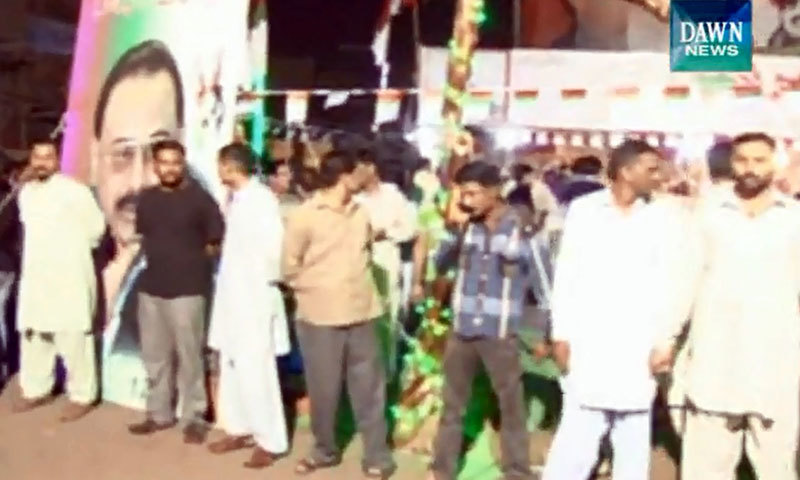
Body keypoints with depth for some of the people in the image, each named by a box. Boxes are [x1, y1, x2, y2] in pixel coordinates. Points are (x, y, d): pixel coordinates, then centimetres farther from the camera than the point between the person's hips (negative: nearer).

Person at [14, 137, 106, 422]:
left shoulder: (75, 191, -11)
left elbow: (96, 227, -7)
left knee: (73, 338, -4)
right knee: (32, 335, 15)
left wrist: (72, 249, 2)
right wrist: (45, 251, 12)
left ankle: (82, 397, 7)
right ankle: (36, 390, 30)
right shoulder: (26, 192, 11)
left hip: (70, 276, -7)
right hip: (35, 275, 7)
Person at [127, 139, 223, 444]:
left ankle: (193, 418, 10)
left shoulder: (199, 198, -6)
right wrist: (158, 258, 11)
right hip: (151, 287, 6)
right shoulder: (146, 199, 10)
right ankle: (159, 413, 27)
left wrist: (190, 260, 1)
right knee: (154, 355, 13)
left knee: (189, 356, -1)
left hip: (187, 289, -6)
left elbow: (216, 241, -2)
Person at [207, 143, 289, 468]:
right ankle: (239, 429, 30)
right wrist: (227, 284, 7)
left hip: (255, 296, -9)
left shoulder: (261, 198, -16)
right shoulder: (237, 199, 11)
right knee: (232, 367, 16)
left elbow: (274, 244, -23)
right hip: (233, 295, 9)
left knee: (256, 370, -4)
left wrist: (268, 280, -11)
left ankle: (270, 441, 8)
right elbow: (235, 246, 12)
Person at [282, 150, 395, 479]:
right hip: (320, 316, -3)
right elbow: (290, 267, -4)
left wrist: (355, 287, 9)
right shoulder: (304, 216, -8)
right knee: (323, 389, 9)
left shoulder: (360, 213, 6)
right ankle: (325, 450, 30)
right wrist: (320, 289, 1)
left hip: (361, 313, 4)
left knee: (369, 387, 7)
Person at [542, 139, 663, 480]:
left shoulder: (655, 219, 5)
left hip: (637, 349, 3)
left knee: (634, 445, 10)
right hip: (590, 344, -2)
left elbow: (661, 283, 6)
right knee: (578, 439, 0)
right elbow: (566, 275, 0)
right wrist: (561, 335, -3)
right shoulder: (584, 210, -1)